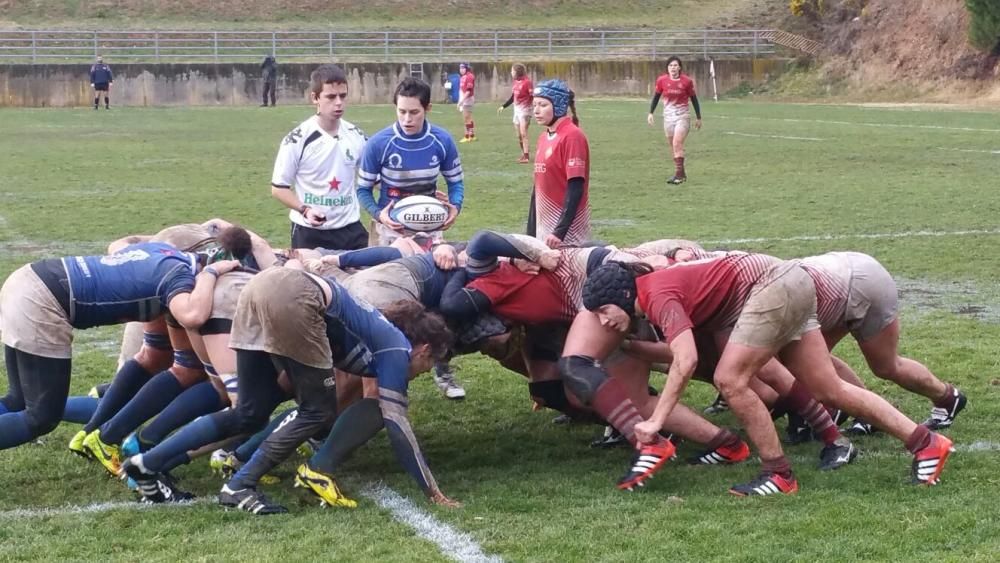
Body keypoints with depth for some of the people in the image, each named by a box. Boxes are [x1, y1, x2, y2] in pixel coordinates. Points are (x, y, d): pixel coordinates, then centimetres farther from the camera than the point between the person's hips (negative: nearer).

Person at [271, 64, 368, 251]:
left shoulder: (357, 137, 3)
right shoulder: (297, 140, -11)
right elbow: (279, 187, -5)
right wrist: (305, 210, -20)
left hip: (350, 229, 4)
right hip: (309, 232, -4)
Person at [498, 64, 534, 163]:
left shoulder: (527, 82, -14)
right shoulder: (515, 82, 10)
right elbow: (512, 97, 21)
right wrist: (503, 106, 23)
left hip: (525, 110, -8)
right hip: (516, 110, 8)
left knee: (523, 133, -12)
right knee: (519, 135, 10)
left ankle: (526, 157, -12)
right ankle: (524, 154, 19)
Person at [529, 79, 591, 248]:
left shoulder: (572, 136, -11)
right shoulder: (543, 138, 13)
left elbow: (576, 189, -17)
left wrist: (560, 231, -20)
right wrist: (531, 233, 17)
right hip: (543, 231, 8)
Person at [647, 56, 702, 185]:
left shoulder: (687, 81, -8)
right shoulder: (662, 80, -3)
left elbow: (694, 99, 2)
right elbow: (656, 96, 11)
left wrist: (698, 118, 7)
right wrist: (651, 113, 4)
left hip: (682, 116, -3)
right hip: (668, 116, 4)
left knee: (677, 144, -18)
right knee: (673, 146, 7)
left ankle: (678, 174, -18)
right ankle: (681, 174, 18)